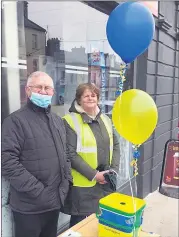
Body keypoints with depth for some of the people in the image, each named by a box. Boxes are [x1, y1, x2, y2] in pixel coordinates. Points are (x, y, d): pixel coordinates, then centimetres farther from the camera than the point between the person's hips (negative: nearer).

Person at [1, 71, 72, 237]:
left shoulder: (58, 121, 11)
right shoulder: (16, 120, -12)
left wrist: (67, 181, 4)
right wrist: (37, 191, -20)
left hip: (55, 201, 6)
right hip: (29, 206, -6)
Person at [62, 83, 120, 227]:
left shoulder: (105, 119, 9)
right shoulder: (71, 121, -10)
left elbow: (115, 145, 13)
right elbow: (71, 154, -15)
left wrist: (114, 169, -1)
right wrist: (93, 175, -16)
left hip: (107, 182, 6)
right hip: (84, 185, -5)